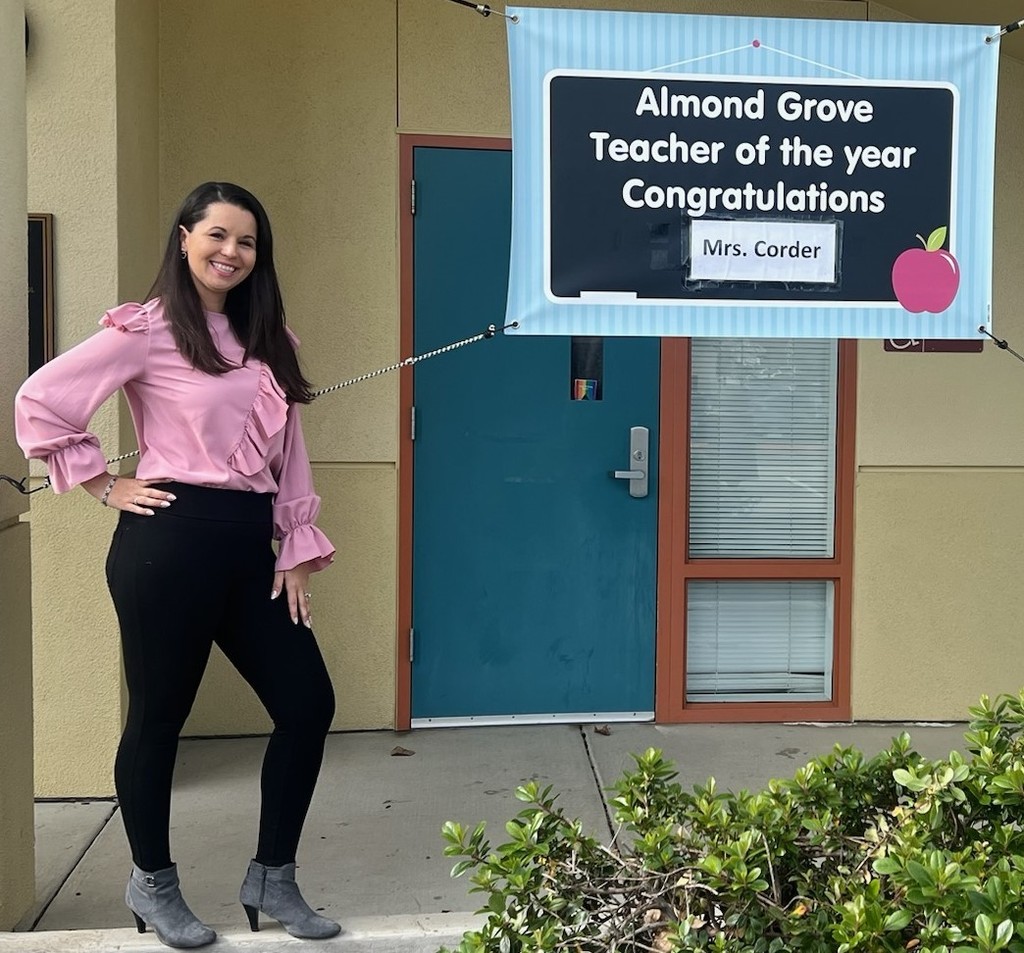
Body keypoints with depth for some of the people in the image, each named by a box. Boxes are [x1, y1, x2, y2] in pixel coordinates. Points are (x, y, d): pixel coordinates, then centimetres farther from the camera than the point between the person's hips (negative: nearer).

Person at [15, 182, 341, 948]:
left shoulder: (266, 340, 14)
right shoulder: (146, 331, -5)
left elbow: (288, 452, 13)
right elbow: (39, 401, -8)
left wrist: (298, 551, 7)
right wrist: (109, 488, -6)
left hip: (250, 546, 7)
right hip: (171, 541, -6)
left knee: (308, 704, 5)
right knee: (159, 715, 6)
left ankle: (271, 878, 22)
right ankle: (153, 882, 28)